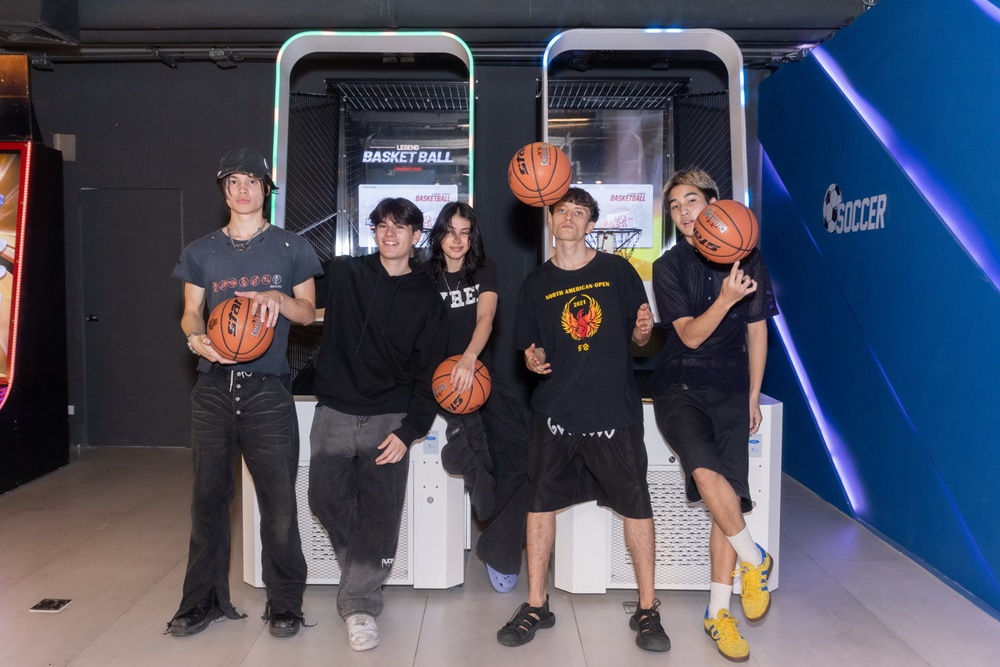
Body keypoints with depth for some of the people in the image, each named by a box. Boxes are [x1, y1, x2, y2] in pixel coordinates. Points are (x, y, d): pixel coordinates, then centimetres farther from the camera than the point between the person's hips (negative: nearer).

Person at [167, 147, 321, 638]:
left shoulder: (291, 247, 7)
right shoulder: (201, 251, 13)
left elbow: (308, 312, 6)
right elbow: (190, 312, 13)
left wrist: (278, 298, -15)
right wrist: (196, 338, -9)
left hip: (267, 390, -2)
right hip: (214, 389, 3)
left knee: (278, 501, -2)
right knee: (208, 496, 9)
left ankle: (285, 604, 13)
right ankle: (204, 600, 24)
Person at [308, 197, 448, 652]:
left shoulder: (427, 299, 4)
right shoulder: (343, 273, 6)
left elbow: (428, 373, 1)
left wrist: (409, 430, -9)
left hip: (389, 418, -1)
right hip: (334, 412, 1)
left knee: (381, 512, -7)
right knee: (325, 497, -2)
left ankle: (360, 601, 5)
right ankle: (361, 571, 24)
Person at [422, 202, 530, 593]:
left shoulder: (485, 270, 7)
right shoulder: (426, 276, 7)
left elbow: (485, 317, -10)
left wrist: (469, 358, -29)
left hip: (477, 368, 2)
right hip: (439, 372, -1)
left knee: (519, 450, -20)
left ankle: (500, 550, -6)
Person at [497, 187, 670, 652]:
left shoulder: (617, 270, 3)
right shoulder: (536, 284, 7)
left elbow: (638, 339, 7)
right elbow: (530, 347, 11)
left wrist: (643, 329, -15)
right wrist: (533, 359, -11)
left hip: (615, 409, -1)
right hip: (556, 410, 2)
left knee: (636, 504, 1)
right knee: (540, 501, 4)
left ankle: (647, 610, 17)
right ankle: (535, 606, 20)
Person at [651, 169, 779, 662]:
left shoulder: (747, 258, 7)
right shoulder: (669, 266, 2)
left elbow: (757, 329, 13)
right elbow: (690, 335, -7)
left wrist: (753, 395, 11)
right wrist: (726, 298, -23)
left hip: (731, 390, 2)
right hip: (679, 387, -2)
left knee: (729, 497, -3)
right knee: (707, 472, -26)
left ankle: (718, 612, 10)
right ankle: (754, 558, 0)